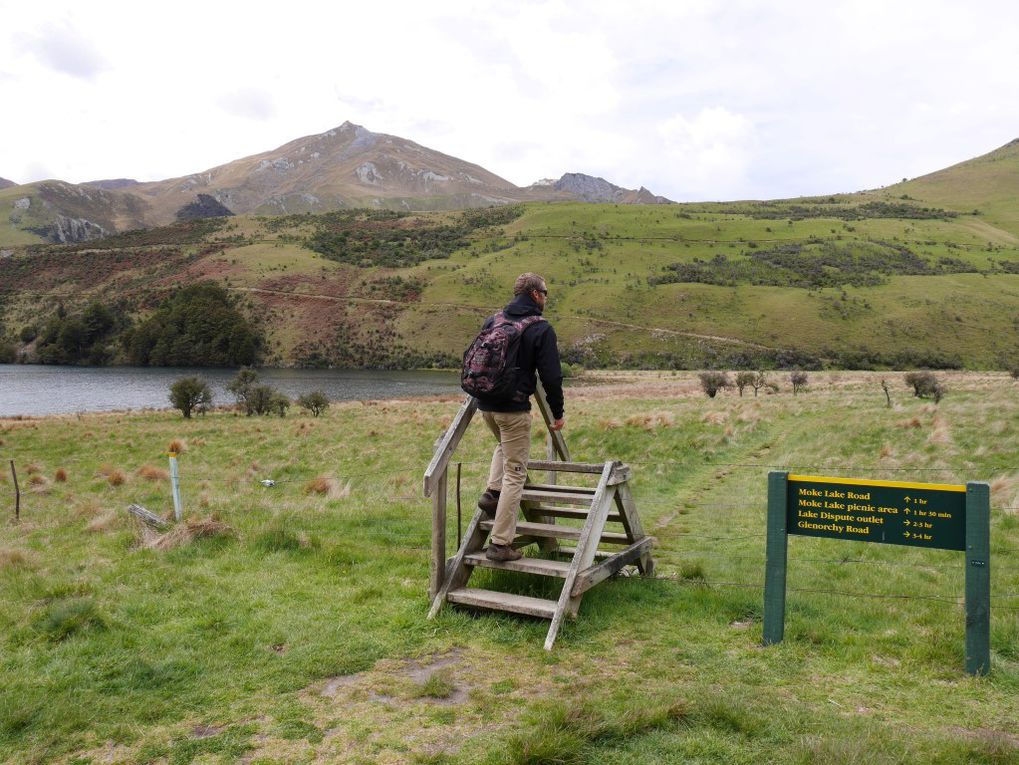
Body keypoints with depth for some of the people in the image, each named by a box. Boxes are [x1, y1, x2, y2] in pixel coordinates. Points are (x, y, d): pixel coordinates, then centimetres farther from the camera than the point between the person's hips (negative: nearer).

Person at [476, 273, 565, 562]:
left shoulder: (492, 321, 10)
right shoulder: (541, 329, -8)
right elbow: (551, 376, -10)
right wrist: (558, 412, 2)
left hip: (485, 405, 6)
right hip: (514, 408, -6)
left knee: (504, 444, 36)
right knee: (514, 474, 2)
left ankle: (492, 491, 16)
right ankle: (501, 543, 3)